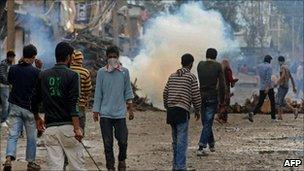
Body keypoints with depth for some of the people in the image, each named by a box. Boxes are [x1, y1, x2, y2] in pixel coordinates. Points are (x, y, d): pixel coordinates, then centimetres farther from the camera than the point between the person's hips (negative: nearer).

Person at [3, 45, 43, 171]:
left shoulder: (13, 69, -2)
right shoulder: (36, 72, -11)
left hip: (15, 107, 2)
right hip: (30, 108, -2)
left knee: (13, 135, 0)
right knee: (31, 137, 12)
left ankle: (9, 159, -20)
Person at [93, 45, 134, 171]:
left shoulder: (124, 72, 4)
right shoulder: (101, 72, 2)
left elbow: (128, 92, 9)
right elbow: (98, 93, 5)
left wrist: (130, 109, 6)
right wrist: (96, 111, 3)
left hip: (120, 113, 0)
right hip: (105, 113, 0)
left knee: (122, 141, -1)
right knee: (108, 143, 2)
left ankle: (122, 160, 26)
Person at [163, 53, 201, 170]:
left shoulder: (172, 76, 14)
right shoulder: (191, 77, -3)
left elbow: (165, 93, 15)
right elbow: (196, 95, -4)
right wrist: (197, 110, 9)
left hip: (171, 110, 6)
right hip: (182, 110, -6)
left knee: (175, 140, 16)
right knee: (182, 140, -6)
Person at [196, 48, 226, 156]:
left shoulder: (200, 65, 4)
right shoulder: (217, 66, -5)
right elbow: (222, 84, -6)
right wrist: (222, 101, 0)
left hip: (201, 96, 4)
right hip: (212, 97, -4)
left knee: (206, 122, 17)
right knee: (208, 123, -3)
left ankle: (211, 144, 28)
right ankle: (201, 147, -12)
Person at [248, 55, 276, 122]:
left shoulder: (259, 66, 8)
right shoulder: (269, 67, -11)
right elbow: (268, 77, -23)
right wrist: (267, 87, -29)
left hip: (262, 87, 5)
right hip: (269, 87, -5)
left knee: (260, 103, 3)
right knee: (272, 102, 12)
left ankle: (252, 113, -23)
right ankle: (273, 118, 14)